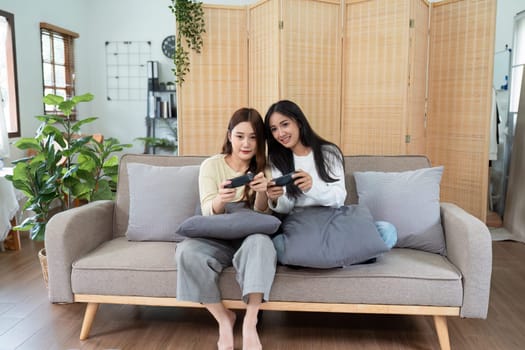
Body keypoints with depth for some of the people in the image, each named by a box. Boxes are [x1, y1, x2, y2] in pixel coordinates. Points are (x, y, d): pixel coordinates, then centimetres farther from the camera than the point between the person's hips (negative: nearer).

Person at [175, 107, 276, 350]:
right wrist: (221, 200, -35)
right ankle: (224, 318, -14)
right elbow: (209, 213, -10)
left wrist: (261, 193, -30)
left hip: (249, 238, 0)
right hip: (217, 239, 1)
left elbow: (262, 216, -6)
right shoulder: (211, 165, 1)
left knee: (260, 242, -36)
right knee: (187, 250, -31)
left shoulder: (263, 169, 4)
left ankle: (250, 324, -28)